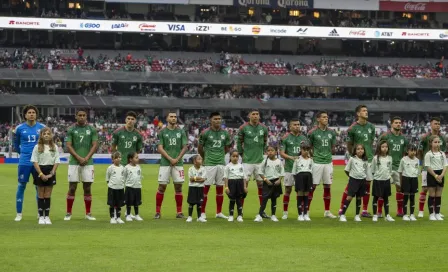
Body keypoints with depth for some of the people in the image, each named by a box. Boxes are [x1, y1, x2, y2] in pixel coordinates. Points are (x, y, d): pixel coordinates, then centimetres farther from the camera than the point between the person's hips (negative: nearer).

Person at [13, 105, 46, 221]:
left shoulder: (42, 127, 2)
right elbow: (16, 144, 15)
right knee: (21, 186, 2)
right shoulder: (20, 128, 1)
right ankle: (19, 214, 9)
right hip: (24, 162, -1)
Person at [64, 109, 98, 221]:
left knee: (87, 188, 4)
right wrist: (79, 158, -12)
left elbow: (95, 145, 1)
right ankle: (68, 213, 6)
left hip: (88, 162, 1)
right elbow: (68, 146, -3)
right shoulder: (71, 129, 2)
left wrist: (86, 158, -11)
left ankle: (88, 213, 10)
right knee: (72, 188, -1)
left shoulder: (92, 129, 6)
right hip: (74, 162, -1)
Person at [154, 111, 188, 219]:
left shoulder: (181, 132, 9)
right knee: (162, 187, -2)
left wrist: (177, 159, -7)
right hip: (165, 163, -2)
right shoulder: (162, 132, 3)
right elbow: (160, 148, -3)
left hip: (178, 163, 2)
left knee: (178, 187, 2)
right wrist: (170, 159, -11)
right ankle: (158, 212, 4)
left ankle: (179, 212, 7)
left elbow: (185, 147, 5)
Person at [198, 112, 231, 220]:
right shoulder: (205, 133, -5)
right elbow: (200, 148, 5)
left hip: (221, 163, 4)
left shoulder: (225, 133, 7)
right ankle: (202, 212, 2)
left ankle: (219, 212, 15)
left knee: (220, 188, 8)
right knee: (206, 187, -4)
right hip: (209, 164, -4)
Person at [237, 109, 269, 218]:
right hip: (247, 161, -3)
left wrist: (263, 153, 11)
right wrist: (242, 154, 2)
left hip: (260, 161, 3)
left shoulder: (263, 128, 5)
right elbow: (239, 142, 4)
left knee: (261, 184, 6)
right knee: (244, 184, -4)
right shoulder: (244, 128, -4)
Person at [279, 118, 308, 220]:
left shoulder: (303, 138, 10)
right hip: (289, 167, -3)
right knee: (288, 189, 1)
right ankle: (285, 212, 8)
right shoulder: (285, 138, -1)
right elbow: (282, 153, -5)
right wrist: (291, 157, -20)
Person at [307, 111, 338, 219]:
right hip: (317, 162, -5)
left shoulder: (331, 132, 8)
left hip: (328, 162, 5)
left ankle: (327, 211, 17)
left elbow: (333, 147, 16)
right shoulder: (313, 132, -5)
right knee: (312, 186, -4)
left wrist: (328, 155, 4)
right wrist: (313, 156, -6)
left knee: (327, 187, 8)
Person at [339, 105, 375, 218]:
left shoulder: (371, 127, 8)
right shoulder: (353, 128, -7)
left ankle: (364, 210, 12)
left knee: (367, 185, 5)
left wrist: (370, 154, 13)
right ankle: (341, 209, 3)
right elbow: (349, 145, -1)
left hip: (369, 159, 5)